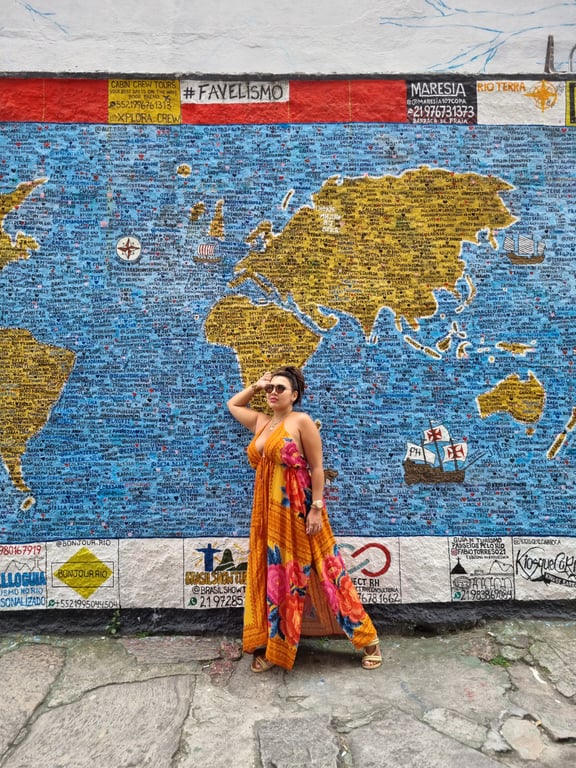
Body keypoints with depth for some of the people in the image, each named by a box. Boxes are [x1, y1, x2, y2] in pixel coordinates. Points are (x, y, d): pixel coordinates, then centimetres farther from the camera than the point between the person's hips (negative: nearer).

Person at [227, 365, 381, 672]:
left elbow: (317, 467, -10)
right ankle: (270, 645, 26)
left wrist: (317, 508, -15)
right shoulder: (260, 422, 11)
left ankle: (368, 639, 15)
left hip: (297, 508, -6)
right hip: (268, 510, 6)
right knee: (269, 575, 11)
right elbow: (232, 404, 28)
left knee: (325, 570, 0)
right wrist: (255, 386, 13)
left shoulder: (302, 421, -8)